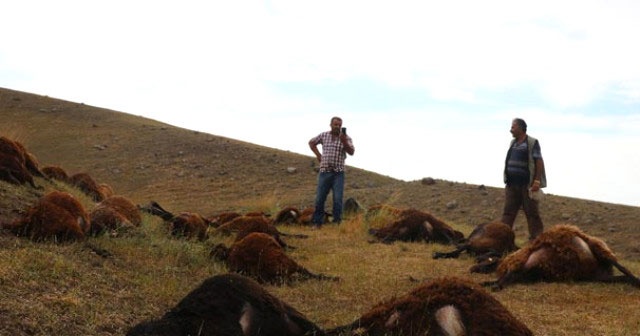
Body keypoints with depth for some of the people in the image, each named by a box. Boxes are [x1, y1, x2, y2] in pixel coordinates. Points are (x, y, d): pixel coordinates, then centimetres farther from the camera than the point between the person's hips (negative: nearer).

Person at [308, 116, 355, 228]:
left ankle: (337, 222, 0)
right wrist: (317, 154, 10)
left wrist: (344, 142, -30)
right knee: (319, 199, 3)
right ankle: (317, 222, 11)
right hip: (324, 172, 2)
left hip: (338, 173, -2)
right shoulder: (324, 135, 7)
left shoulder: (346, 138, 0)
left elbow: (351, 152, -15)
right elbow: (311, 142, 22)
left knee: (338, 199, -7)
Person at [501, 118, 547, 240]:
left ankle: (535, 238, 5)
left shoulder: (532, 143, -5)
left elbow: (539, 162, -10)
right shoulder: (513, 143, 15)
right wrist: (507, 180, 14)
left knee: (532, 212, 0)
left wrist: (537, 181, -17)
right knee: (508, 212, 2)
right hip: (512, 185, 6)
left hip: (527, 185, -6)